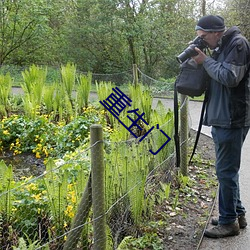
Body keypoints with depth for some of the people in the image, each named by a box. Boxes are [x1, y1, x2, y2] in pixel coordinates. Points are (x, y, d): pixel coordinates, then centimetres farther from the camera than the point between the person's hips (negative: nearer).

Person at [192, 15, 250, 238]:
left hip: (232, 120, -10)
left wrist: (206, 61, -11)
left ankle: (229, 221, 9)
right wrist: (203, 60, 4)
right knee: (228, 170, 16)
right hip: (221, 119, 10)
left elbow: (230, 77, -21)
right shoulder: (221, 47, 16)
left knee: (226, 171, -3)